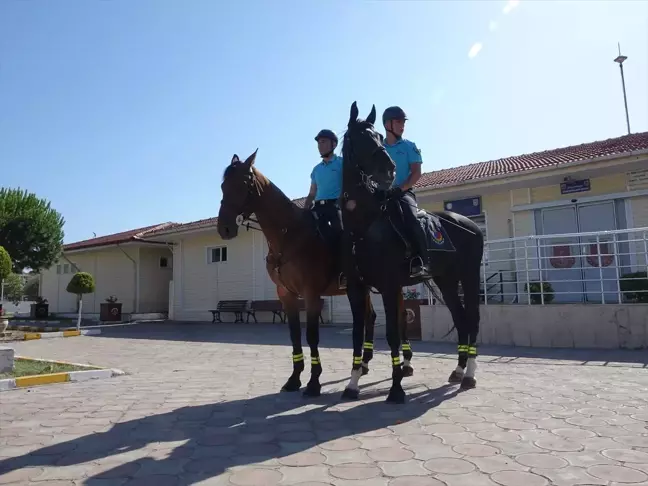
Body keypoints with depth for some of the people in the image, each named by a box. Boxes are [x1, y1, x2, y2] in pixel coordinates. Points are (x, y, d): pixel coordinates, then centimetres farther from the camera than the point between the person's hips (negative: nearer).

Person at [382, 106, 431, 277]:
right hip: (382, 194, 3)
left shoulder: (409, 146, 10)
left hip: (404, 193, -3)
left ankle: (421, 262, -35)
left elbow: (416, 172, 0)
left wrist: (400, 189, -16)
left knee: (410, 220, -32)